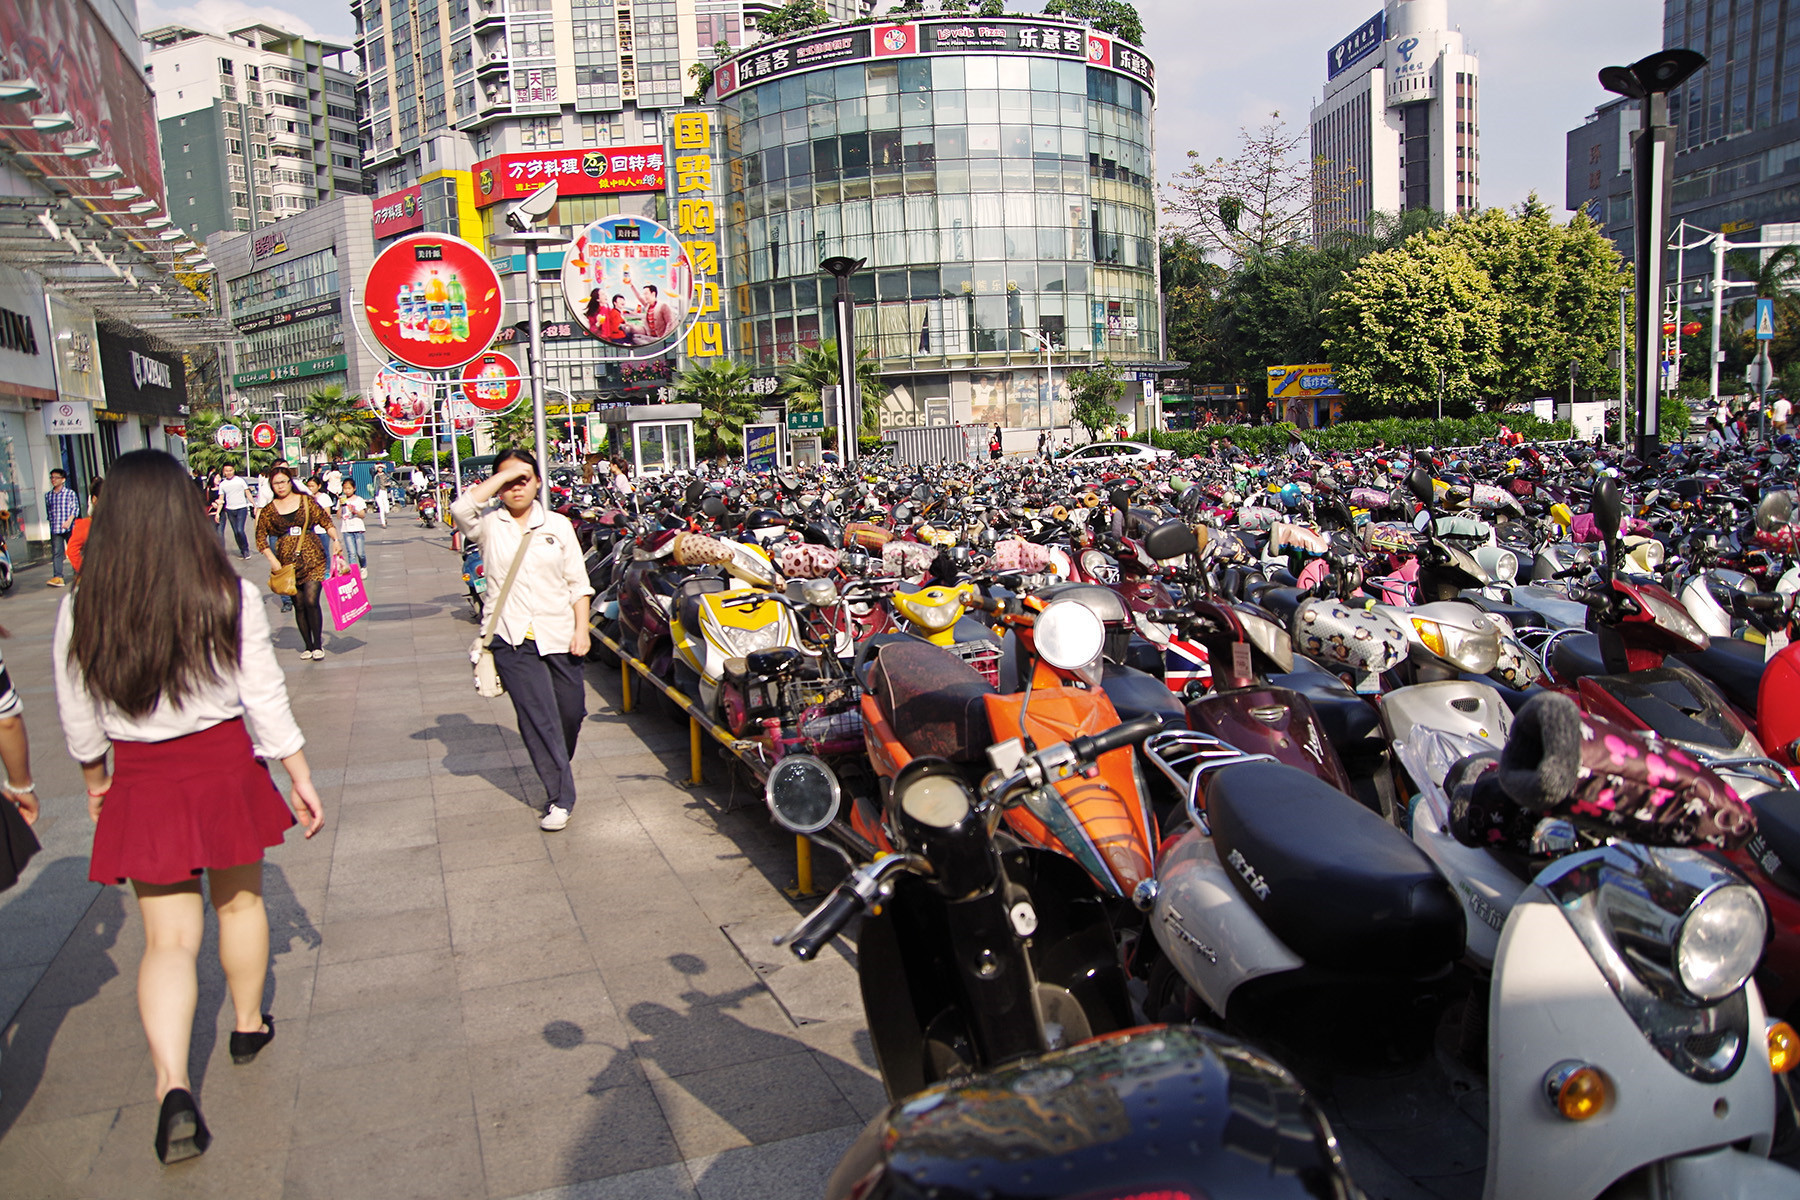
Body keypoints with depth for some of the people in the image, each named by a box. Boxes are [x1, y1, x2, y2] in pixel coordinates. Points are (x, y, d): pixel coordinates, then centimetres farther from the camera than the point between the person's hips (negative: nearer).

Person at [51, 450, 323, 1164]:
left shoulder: (80, 611, -8)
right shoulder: (232, 597, -13)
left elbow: (79, 721, 2)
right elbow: (265, 697, -9)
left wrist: (96, 779, 20)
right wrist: (300, 777, 0)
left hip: (142, 784, 1)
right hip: (226, 768, 0)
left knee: (169, 938, 8)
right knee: (240, 901, 22)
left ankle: (172, 1086, -7)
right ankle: (248, 1024, 41)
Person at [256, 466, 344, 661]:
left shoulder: (307, 501, 4)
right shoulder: (269, 509, 5)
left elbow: (326, 521, 6)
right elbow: (261, 537, 6)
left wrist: (336, 539, -10)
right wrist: (272, 559, -4)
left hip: (312, 559, -2)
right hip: (287, 561, 2)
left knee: (311, 601, -11)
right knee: (299, 605, 5)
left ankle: (318, 645, 1)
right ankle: (307, 645, 18)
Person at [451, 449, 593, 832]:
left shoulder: (557, 525, 9)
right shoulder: (488, 525, 4)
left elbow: (577, 582, 8)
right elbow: (461, 509, -20)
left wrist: (581, 628, -2)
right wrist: (503, 474, -14)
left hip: (558, 635, 2)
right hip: (511, 637, -2)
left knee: (572, 712, 9)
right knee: (538, 718, -6)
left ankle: (558, 769, 38)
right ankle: (559, 798, 0)